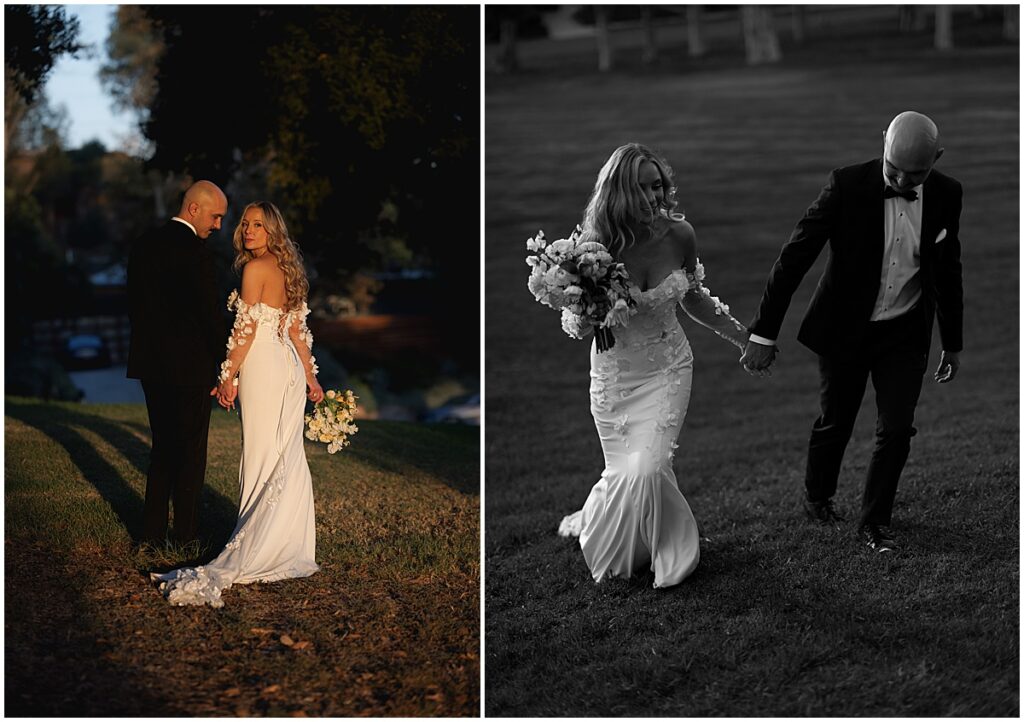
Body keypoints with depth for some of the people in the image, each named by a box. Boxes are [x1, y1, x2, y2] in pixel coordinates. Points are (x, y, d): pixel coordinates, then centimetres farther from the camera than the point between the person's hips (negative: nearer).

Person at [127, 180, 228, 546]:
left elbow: (134, 301, 12)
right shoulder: (194, 250, -16)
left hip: (151, 364, 7)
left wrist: (149, 347, 17)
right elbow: (208, 310, -17)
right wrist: (225, 352, -4)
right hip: (191, 365, -7)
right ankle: (185, 533, 9)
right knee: (191, 451, 4)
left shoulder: (144, 244, 8)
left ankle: (152, 530, 16)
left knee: (162, 447, 16)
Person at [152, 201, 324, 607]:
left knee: (263, 459, -6)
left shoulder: (255, 268, -11)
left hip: (262, 367, -8)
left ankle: (250, 555, -3)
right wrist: (310, 375, 17)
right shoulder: (286, 269, 14)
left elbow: (247, 328, -14)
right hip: (289, 367, 8)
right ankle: (293, 548, 12)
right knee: (288, 458, 9)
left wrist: (228, 376, -10)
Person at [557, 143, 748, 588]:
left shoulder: (679, 234, -10)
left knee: (648, 467, -11)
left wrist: (741, 336, 12)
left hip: (667, 370, 2)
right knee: (624, 470, 3)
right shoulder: (596, 245, -18)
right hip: (615, 372, -1)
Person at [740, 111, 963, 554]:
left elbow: (948, 272, 6)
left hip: (905, 334, 2)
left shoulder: (946, 195, -9)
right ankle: (817, 497, 41)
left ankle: (874, 522, 19)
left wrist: (953, 343, 13)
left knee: (896, 430, -1)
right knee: (836, 422, 13)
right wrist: (763, 333, -20)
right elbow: (794, 257, -19)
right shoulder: (848, 186, -21)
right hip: (845, 330, -2)